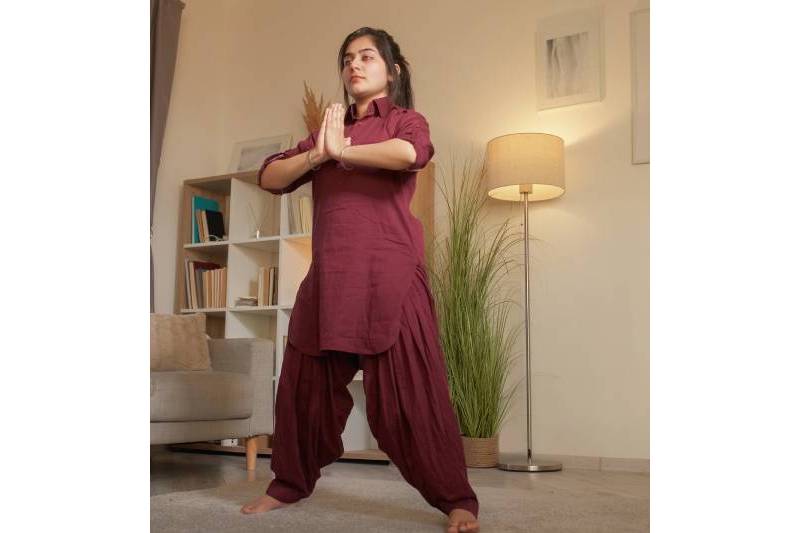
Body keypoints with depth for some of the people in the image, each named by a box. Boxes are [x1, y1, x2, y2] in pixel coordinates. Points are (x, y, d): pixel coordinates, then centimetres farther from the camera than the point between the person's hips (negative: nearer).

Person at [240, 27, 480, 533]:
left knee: (410, 390, -6)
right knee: (304, 385, 10)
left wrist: (342, 151, -6)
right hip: (328, 276, 5)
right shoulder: (329, 128, 22)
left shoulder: (404, 119, 9)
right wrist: (317, 154, -5)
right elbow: (270, 177, 12)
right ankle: (290, 483, 28)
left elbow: (412, 152, -18)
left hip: (389, 273, -5)